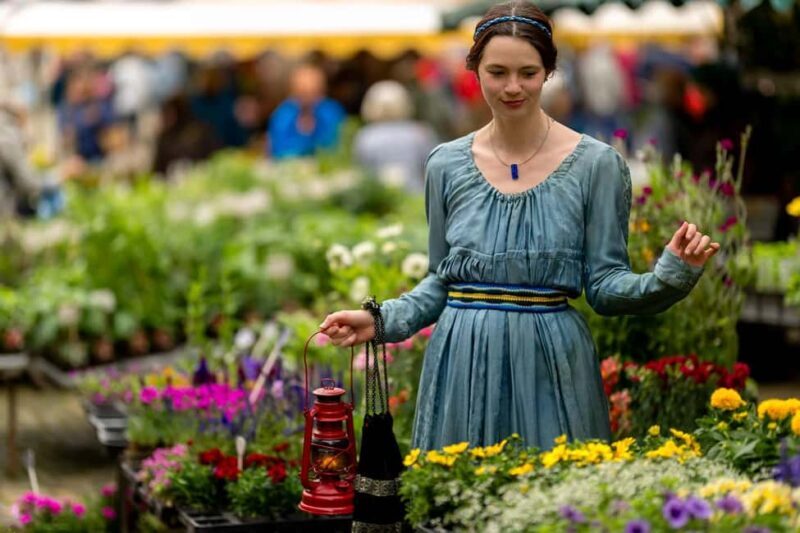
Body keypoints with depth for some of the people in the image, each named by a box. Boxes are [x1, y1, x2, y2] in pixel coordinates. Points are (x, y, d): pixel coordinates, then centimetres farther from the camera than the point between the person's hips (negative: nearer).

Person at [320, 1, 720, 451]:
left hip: (551, 364, -2)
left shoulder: (596, 164, -4)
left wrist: (671, 274, -18)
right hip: (463, 364, 3)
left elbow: (605, 286, -2)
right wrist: (383, 320, 1)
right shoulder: (447, 164, 4)